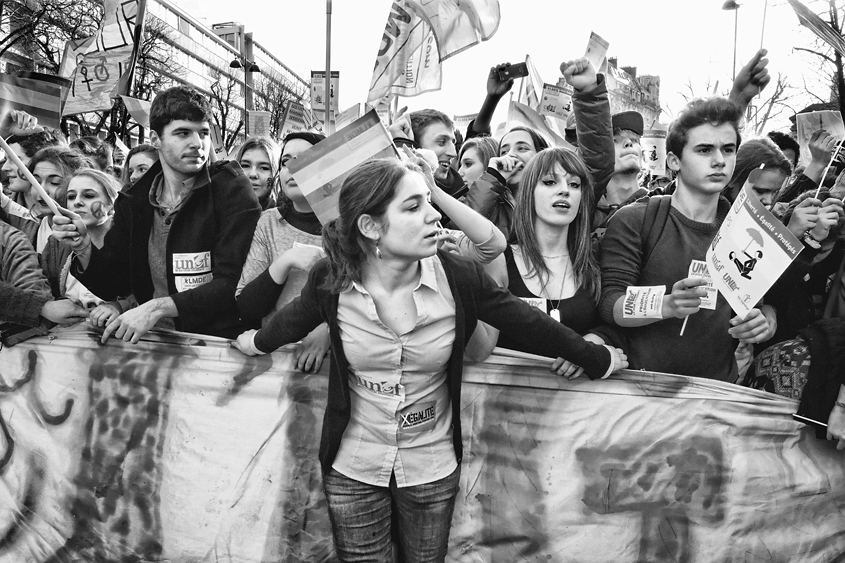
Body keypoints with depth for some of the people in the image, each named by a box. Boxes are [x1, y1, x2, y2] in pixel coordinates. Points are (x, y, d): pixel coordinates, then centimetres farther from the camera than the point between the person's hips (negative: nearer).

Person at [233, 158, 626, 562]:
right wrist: (258, 342, 21)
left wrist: (599, 359, 1)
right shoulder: (330, 280, -18)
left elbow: (531, 325, -8)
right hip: (352, 467, 0)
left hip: (433, 467, 1)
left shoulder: (459, 278, -19)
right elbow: (294, 320, 3)